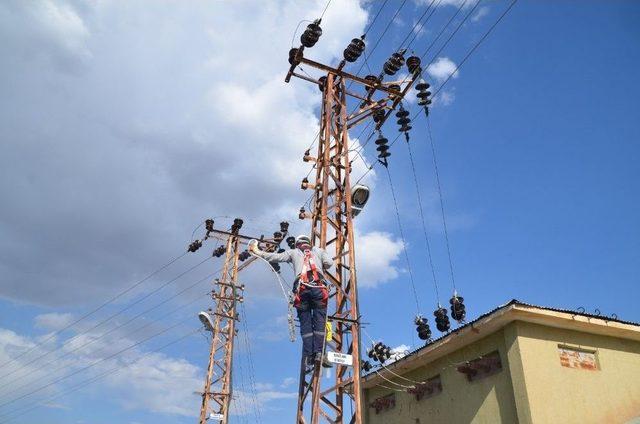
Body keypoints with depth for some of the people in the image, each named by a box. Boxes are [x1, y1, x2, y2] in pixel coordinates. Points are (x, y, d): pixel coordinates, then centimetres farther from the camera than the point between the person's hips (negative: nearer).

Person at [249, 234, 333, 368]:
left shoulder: (293, 252, 24)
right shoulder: (319, 251, 25)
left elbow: (275, 257, 15)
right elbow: (329, 263, 9)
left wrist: (257, 251, 26)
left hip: (301, 289, 1)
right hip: (318, 287, -1)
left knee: (305, 322, 3)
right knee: (319, 321, -1)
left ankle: (308, 355, -5)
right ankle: (319, 352, -13)